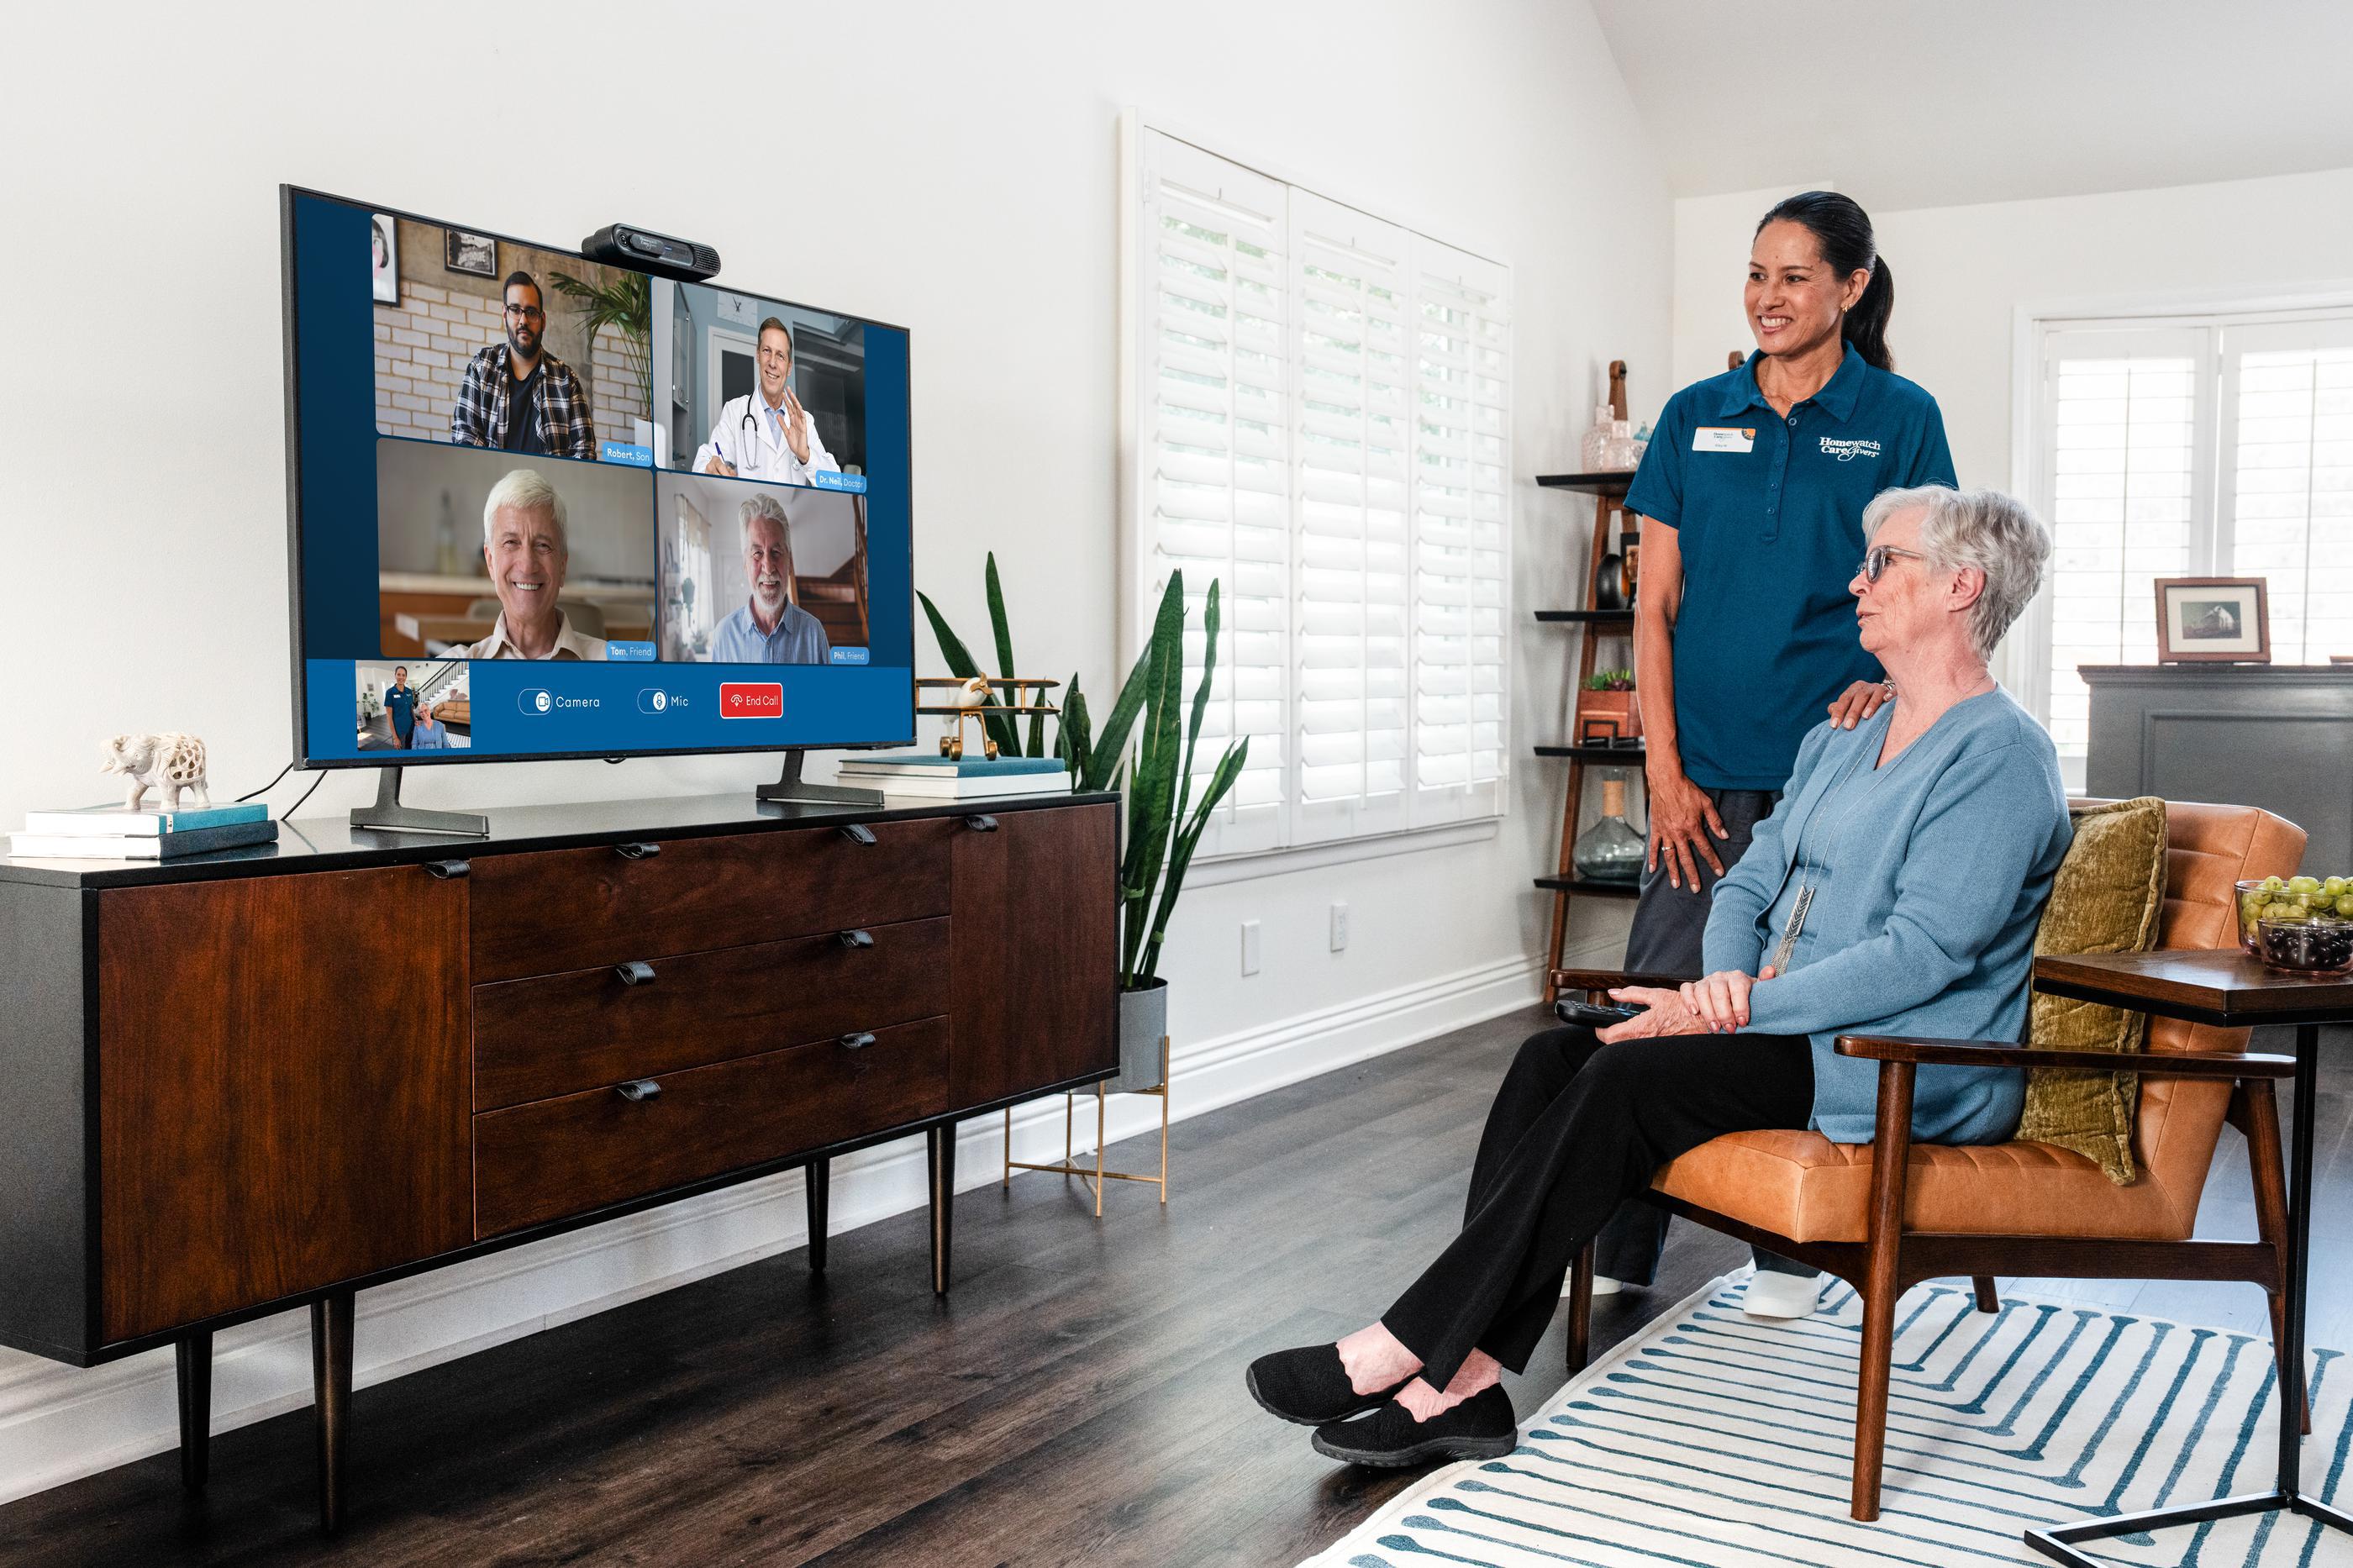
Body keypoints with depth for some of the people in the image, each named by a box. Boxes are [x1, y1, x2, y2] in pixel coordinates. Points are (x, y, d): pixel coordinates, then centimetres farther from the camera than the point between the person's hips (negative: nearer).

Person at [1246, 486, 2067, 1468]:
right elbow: (1748, 885, 17)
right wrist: (1727, 978, -7)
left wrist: (1731, 1010, -21)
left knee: (1630, 1078, -27)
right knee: (1553, 1058, -15)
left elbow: (1922, 955, -20)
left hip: (1909, 1077, -8)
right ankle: (1462, 1381, -22)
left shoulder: (2001, 758, -10)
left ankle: (1406, 1347, -23)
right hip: (1792, 1023, 8)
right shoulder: (1840, 740, 19)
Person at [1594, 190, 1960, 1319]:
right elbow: (1656, 604, 5)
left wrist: (1885, 682, -18)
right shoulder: (1696, 417, 8)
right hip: (1708, 766, 2)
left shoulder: (1899, 418, 3)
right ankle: (1619, 1247, 10)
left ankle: (1790, 1247, 21)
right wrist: (1664, 770, -3)